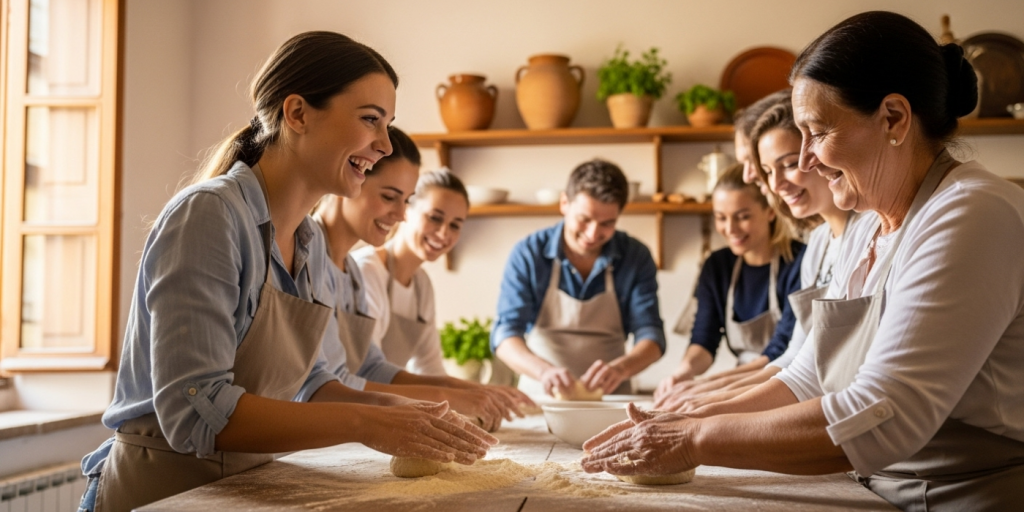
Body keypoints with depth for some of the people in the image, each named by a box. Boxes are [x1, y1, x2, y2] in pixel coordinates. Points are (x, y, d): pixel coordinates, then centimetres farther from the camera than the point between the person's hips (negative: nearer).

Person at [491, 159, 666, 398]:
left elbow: (651, 335, -4)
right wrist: (544, 371, -32)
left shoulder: (636, 257, -2)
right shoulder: (528, 254, -6)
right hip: (541, 396, -1)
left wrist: (622, 367, -27)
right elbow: (504, 335, -11)